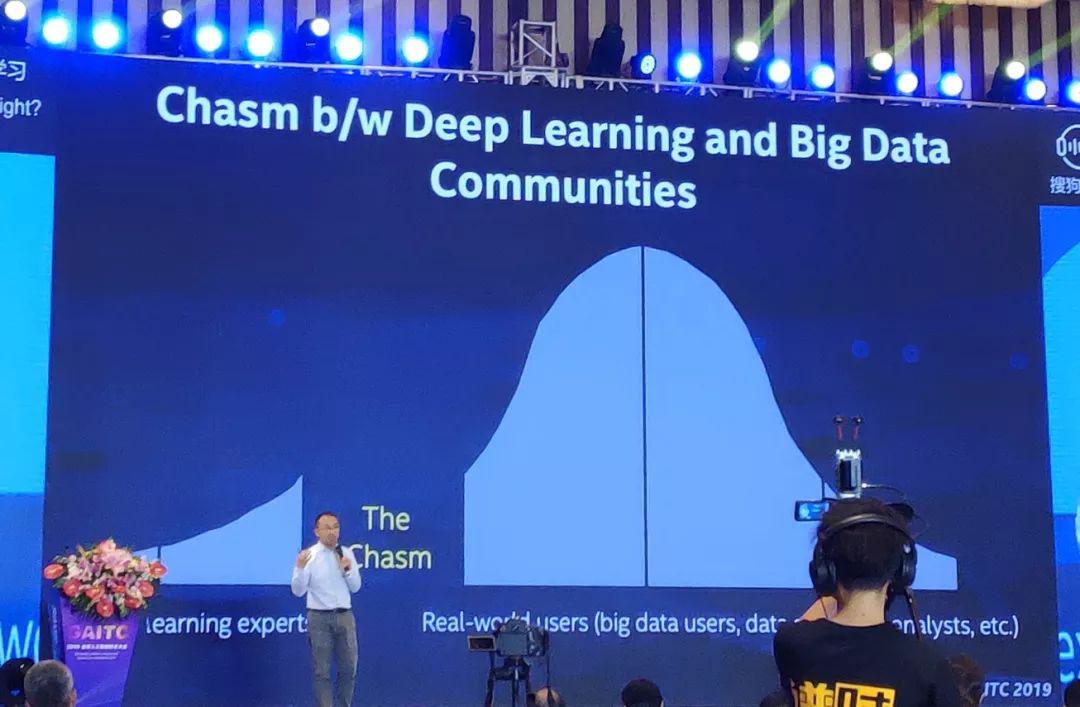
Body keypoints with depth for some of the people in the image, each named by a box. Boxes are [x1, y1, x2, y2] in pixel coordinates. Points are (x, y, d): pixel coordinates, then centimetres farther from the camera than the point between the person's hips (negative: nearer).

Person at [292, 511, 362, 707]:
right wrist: (300, 568, -27)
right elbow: (298, 591, -10)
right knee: (321, 672, 2)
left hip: (344, 616, 4)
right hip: (319, 618, -3)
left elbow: (355, 587, 6)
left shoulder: (347, 553, 5)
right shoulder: (308, 556, -5)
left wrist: (348, 570, -13)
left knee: (349, 668, 9)